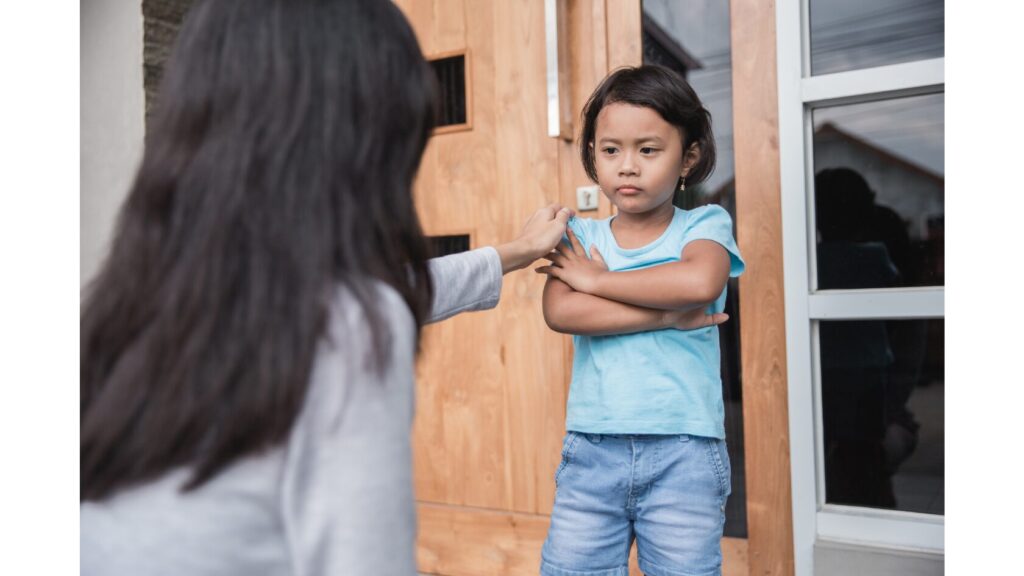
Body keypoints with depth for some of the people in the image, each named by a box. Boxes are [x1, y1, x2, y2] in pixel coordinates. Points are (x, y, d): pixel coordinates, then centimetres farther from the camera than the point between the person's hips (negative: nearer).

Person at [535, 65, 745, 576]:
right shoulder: (579, 236, 6)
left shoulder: (704, 224, 2)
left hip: (683, 453, -1)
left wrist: (597, 278, -11)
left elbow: (701, 281, -21)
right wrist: (671, 310, -15)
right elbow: (559, 313, -13)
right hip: (591, 451, 2)